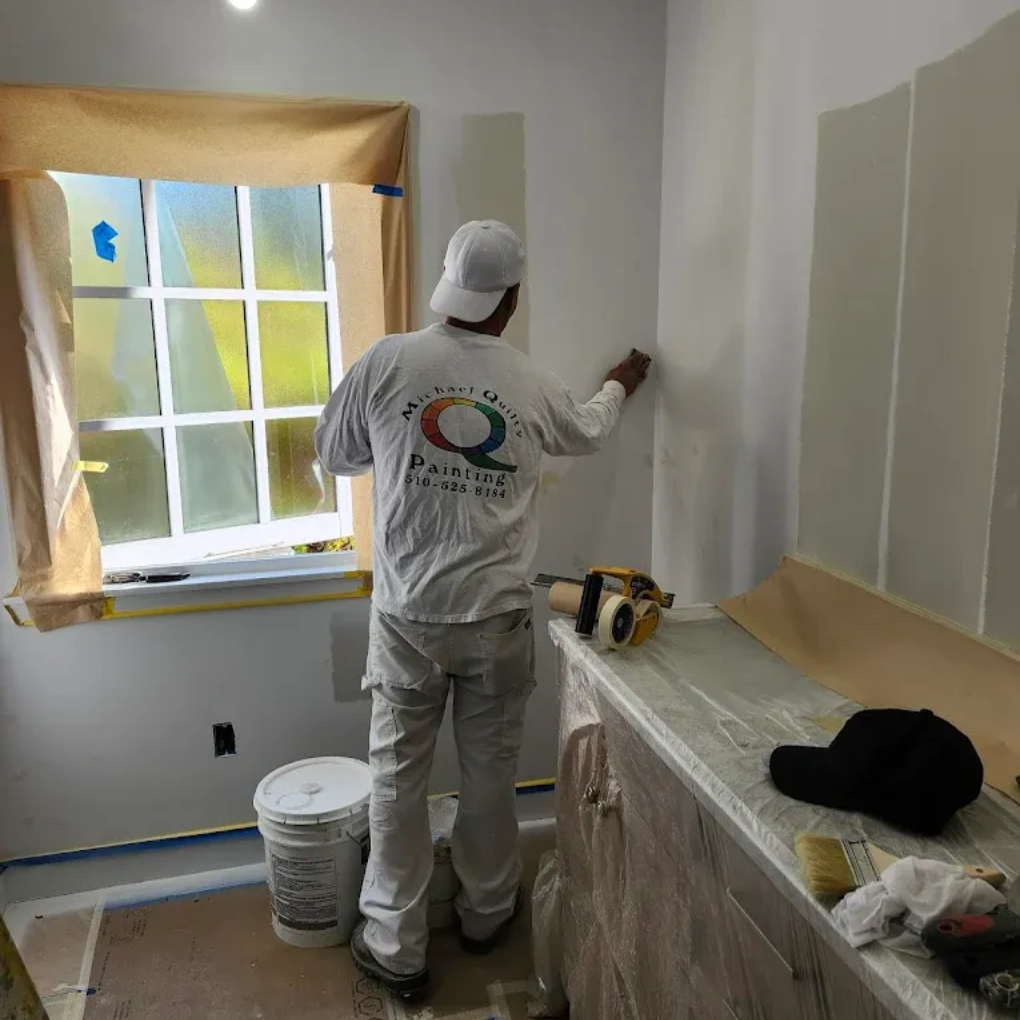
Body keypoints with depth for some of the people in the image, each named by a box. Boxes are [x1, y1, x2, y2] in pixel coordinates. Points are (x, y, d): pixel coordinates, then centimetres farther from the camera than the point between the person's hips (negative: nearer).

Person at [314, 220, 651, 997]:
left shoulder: (387, 363, -9)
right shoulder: (531, 385, -3)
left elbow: (334, 453, 5)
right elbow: (588, 432, 20)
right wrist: (621, 386, 41)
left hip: (410, 616, -1)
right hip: (497, 617, 1)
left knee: (399, 777, 12)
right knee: (491, 770, 18)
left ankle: (396, 949, 23)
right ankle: (487, 912, 38)